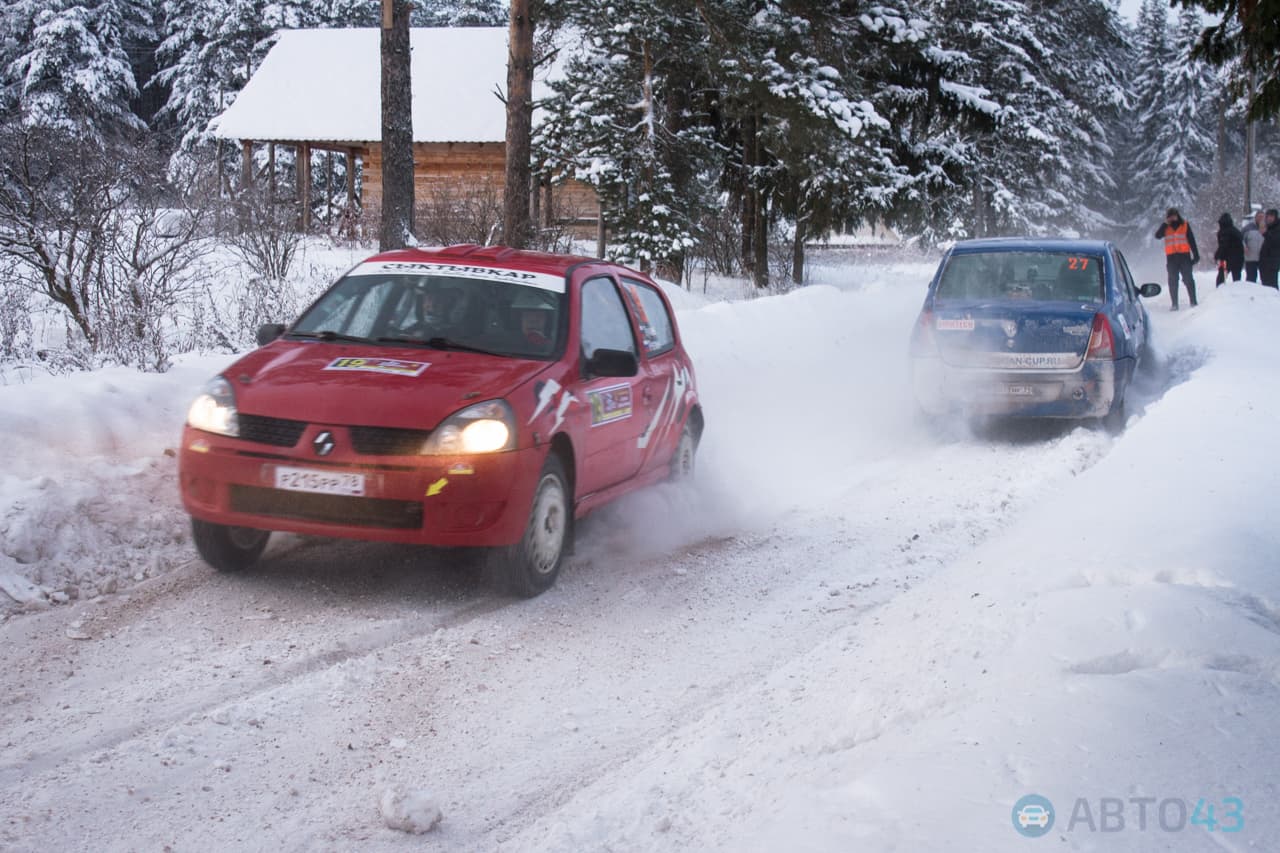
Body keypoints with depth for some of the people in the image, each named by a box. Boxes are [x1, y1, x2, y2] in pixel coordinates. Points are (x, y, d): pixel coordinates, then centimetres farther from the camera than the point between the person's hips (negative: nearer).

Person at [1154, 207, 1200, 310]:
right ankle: (1175, 304, 1)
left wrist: (1196, 255, 1)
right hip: (1171, 256, 1)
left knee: (1188, 279, -2)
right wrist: (1165, 224, -14)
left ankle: (1193, 301, 1)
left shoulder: (1185, 225, 7)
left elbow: (1191, 240, 7)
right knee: (1173, 281, 0)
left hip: (1184, 255, -1)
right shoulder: (1165, 227, 9)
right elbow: (1157, 236, -8)